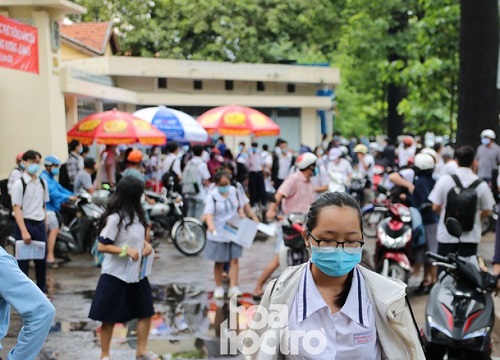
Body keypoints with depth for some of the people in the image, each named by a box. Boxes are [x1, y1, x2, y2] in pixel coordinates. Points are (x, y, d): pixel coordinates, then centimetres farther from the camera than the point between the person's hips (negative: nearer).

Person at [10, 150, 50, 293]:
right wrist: (24, 231, -19)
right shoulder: (19, 184, -9)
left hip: (39, 224, 5)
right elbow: (17, 209, -12)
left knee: (41, 259, 12)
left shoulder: (42, 183, 8)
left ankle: (42, 290, 25)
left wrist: (44, 225, 10)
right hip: (25, 224, -5)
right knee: (23, 261, 1)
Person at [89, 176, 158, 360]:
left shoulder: (136, 214, 6)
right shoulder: (115, 218, -19)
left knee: (146, 312, 13)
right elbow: (101, 246, -18)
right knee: (110, 318, 5)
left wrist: (146, 245, 0)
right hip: (116, 275, -8)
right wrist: (126, 250, -26)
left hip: (136, 273, 8)